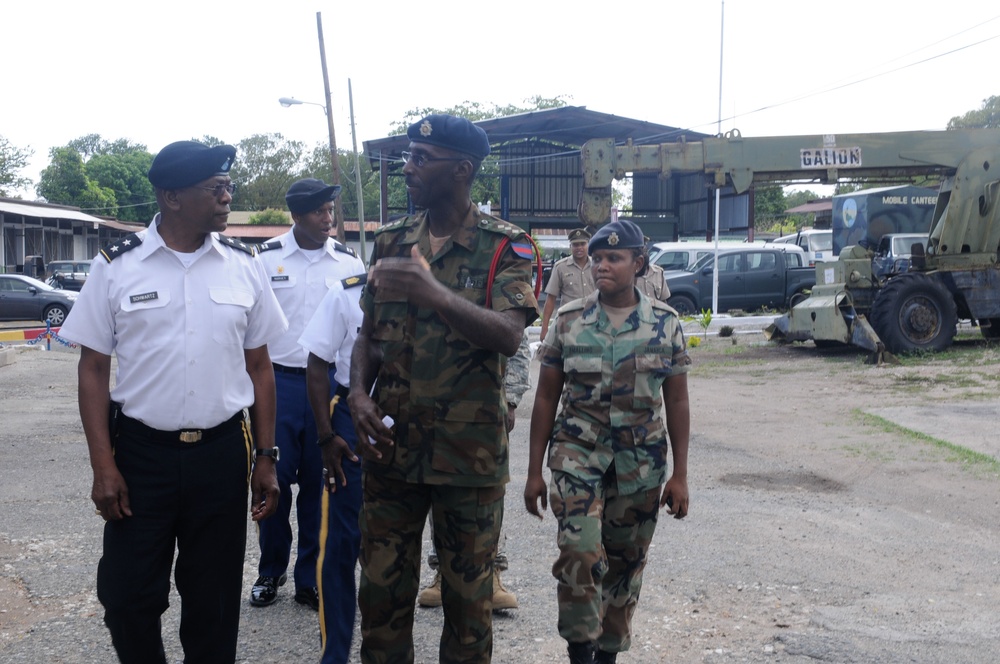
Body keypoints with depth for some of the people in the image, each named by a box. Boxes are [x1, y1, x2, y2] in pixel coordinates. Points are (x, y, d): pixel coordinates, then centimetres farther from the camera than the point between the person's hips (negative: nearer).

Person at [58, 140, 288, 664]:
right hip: (140, 452, -1)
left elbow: (259, 367, 7)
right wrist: (102, 465, -7)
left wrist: (265, 458, 4)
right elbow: (93, 370, 0)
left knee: (214, 601, 12)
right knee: (127, 598, 6)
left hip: (223, 451, 2)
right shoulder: (117, 266, -3)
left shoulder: (244, 265, 2)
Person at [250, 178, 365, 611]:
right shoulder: (268, 258, 0)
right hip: (279, 380, -1)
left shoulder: (349, 261, 5)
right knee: (274, 479, 3)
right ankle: (270, 572, 22)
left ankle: (310, 579, 19)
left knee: (318, 482, 7)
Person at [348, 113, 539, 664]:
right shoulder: (391, 241, 9)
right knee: (381, 589, 12)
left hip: (469, 452, -4)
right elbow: (369, 335, 12)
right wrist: (359, 395, -6)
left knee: (468, 596, 11)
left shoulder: (504, 246, -5)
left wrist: (433, 293, -33)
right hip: (390, 447, 4)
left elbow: (508, 336, -20)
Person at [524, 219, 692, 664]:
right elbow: (546, 398, 3)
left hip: (641, 462, 1)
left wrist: (679, 475, 0)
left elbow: (677, 403, 4)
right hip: (577, 454, -1)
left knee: (625, 561, 10)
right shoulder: (568, 321, -1)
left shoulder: (665, 323, 0)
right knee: (580, 552, -17)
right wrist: (535, 471, 1)